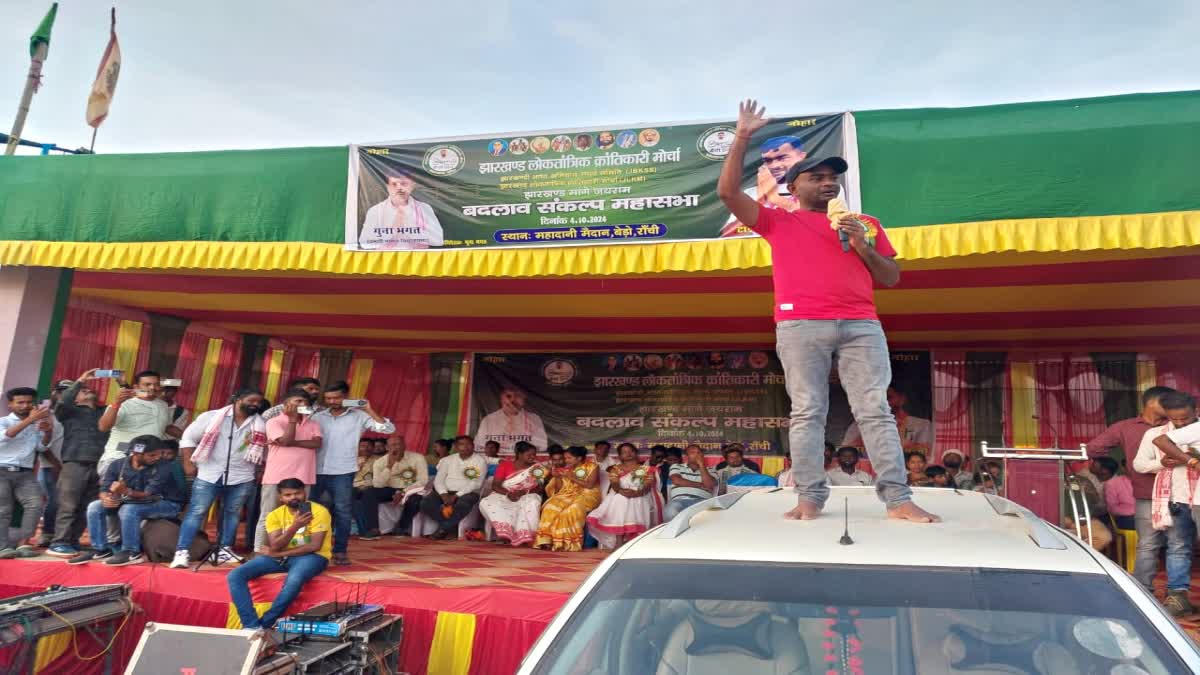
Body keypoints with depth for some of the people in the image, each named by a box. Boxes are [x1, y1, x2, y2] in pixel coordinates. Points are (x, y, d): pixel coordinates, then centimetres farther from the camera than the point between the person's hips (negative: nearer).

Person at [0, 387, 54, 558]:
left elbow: (42, 447, 10)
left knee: (35, 504, -14)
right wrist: (30, 419, -30)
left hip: (25, 474, 3)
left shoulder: (36, 424, 15)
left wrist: (48, 432, -12)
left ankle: (22, 544, -15)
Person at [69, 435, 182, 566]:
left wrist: (126, 491, -49)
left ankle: (131, 553, -23)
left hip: (167, 504, -6)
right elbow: (104, 489, -10)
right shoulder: (117, 465, -10)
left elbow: (148, 495, -30)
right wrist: (107, 499, -34)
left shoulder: (162, 470, -24)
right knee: (95, 507, -7)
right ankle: (100, 550, -2)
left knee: (129, 510, -33)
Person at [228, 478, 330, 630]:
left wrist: (277, 554, -11)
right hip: (280, 556, 5)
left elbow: (314, 546, -17)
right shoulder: (275, 515, 2)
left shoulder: (319, 511, -11)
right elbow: (275, 547, -9)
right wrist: (294, 527, -27)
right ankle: (252, 626, -21)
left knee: (293, 581, -39)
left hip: (311, 556, -5)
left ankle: (264, 625, -21)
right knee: (234, 576, -14)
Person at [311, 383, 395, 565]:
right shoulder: (317, 417, 9)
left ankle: (340, 551, 12)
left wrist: (368, 410, -15)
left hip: (343, 472, -3)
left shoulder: (359, 416, 0)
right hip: (316, 471, 3)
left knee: (343, 512, 2)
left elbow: (388, 429, -9)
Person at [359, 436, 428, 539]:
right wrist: (389, 465, -27)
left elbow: (423, 481, -15)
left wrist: (404, 492, -25)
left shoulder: (417, 458, -11)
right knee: (369, 493, -22)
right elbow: (377, 485, -17)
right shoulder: (380, 461, -5)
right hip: (390, 490, 2)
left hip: (410, 490, -2)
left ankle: (402, 529, -10)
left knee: (415, 499, -35)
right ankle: (373, 529, -22)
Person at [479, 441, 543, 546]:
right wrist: (508, 494, -23)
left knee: (532, 503, -36)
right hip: (504, 496, 1)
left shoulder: (537, 468, 4)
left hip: (527, 497, 0)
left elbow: (539, 488, -3)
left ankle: (524, 536, -40)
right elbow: (495, 485, -4)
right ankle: (505, 530, -38)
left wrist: (524, 492, -21)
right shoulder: (505, 465, 1)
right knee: (486, 503, -28)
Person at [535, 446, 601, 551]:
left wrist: (572, 477, -14)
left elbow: (589, 485, -12)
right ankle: (547, 540, -25)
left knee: (572, 510, -36)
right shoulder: (566, 469, 14)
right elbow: (560, 489, 13)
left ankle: (570, 544, -28)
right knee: (551, 507, -25)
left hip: (587, 495, -5)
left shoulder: (592, 466, 0)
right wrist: (557, 477, -5)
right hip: (569, 495, 5)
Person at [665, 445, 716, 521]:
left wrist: (701, 465, 4)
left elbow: (709, 485, 2)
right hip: (679, 500, -1)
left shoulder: (709, 470, 22)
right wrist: (700, 485, 5)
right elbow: (676, 481, 0)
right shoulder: (677, 467, 20)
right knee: (671, 512, -37)